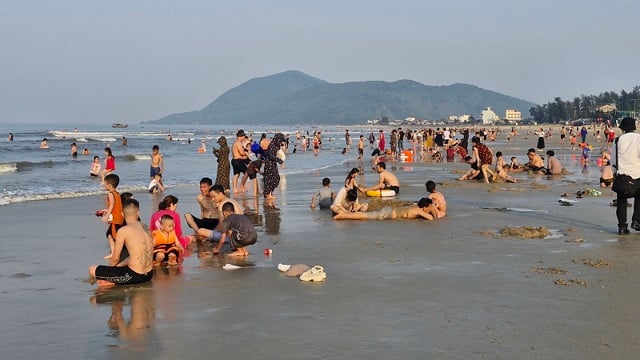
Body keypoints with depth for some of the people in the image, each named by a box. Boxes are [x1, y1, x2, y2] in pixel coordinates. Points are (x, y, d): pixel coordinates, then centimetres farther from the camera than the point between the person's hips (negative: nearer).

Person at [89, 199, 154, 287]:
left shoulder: (123, 231, -10)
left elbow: (115, 258, -3)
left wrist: (108, 271, 16)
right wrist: (118, 266, 25)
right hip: (149, 275, 7)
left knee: (92, 270, 2)